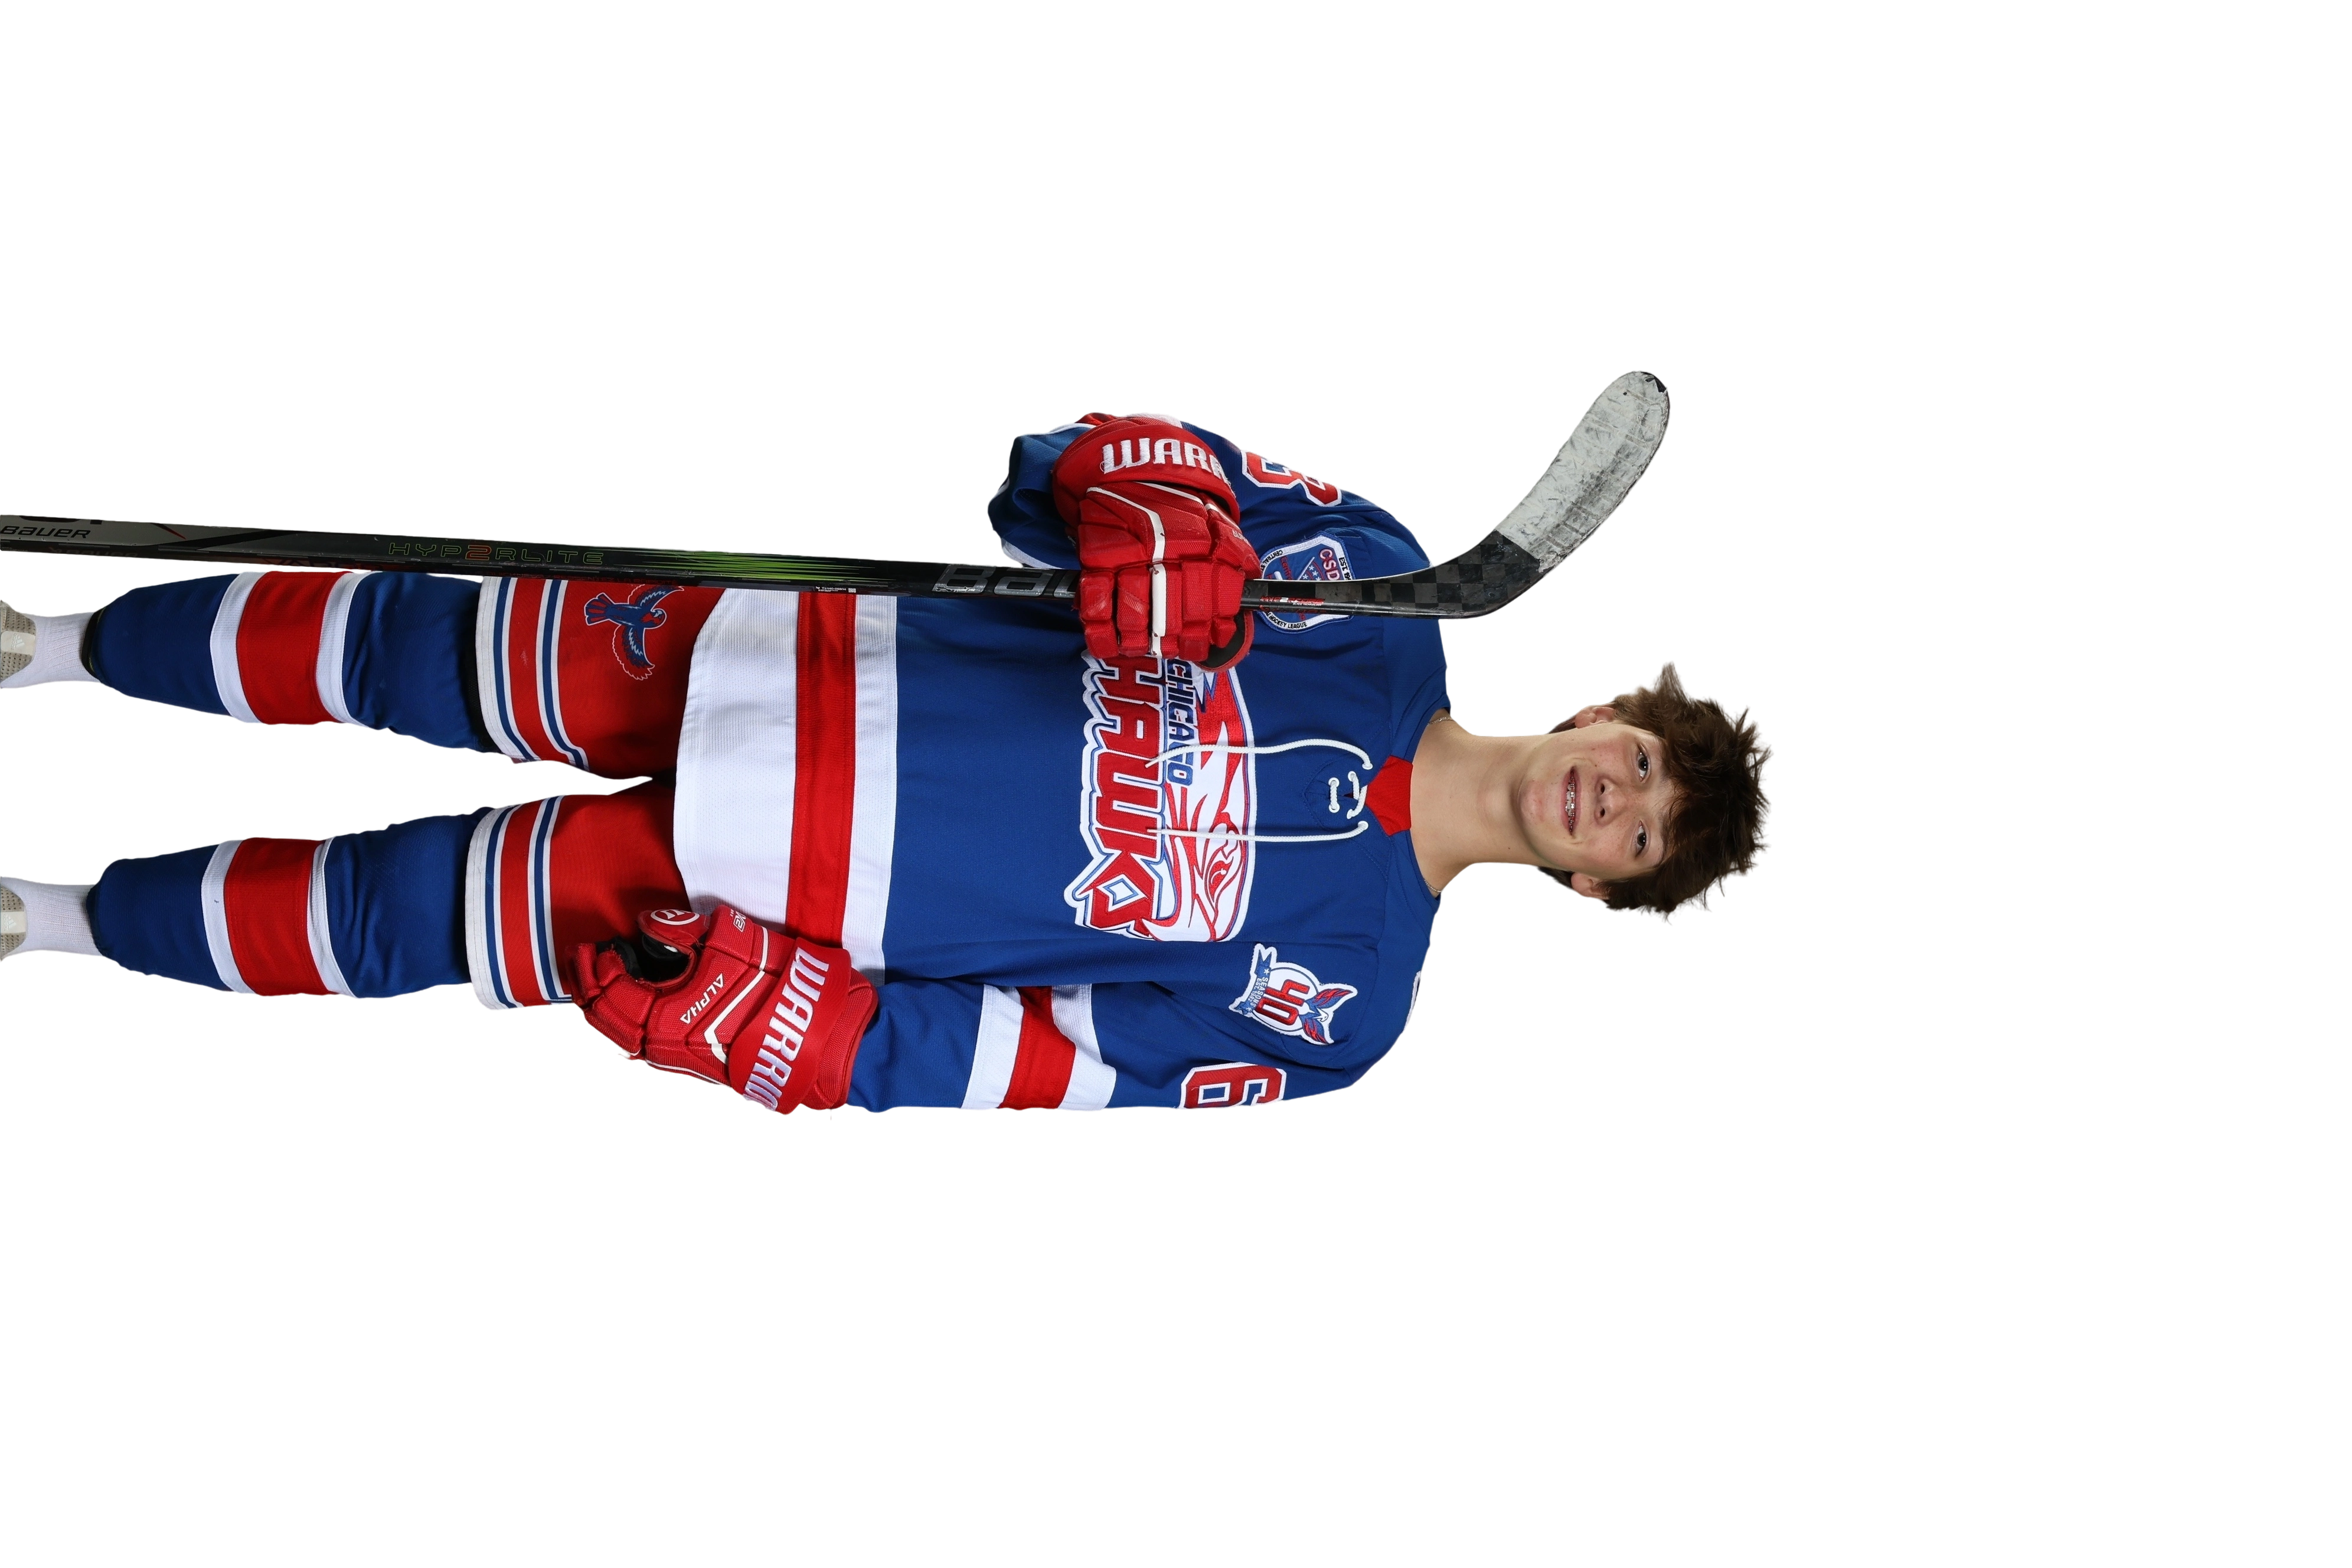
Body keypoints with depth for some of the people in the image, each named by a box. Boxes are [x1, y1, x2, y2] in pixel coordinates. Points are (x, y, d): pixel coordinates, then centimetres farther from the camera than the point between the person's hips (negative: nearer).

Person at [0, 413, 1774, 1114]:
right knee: (407, 642, 6)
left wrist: (753, 1021, -20)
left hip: (750, 900, -2)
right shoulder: (1387, 594, -5)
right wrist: (1158, 526, -28)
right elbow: (1121, 451, -4)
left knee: (390, 918, -1)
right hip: (785, 663, 2)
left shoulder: (1338, 992, -9)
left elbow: (1058, 1069, -12)